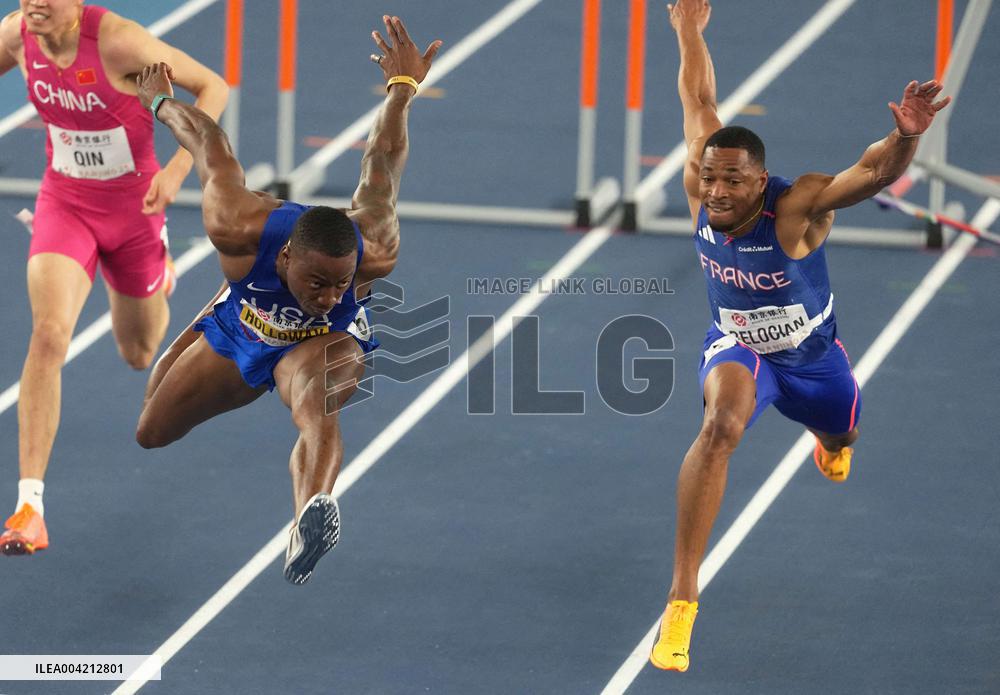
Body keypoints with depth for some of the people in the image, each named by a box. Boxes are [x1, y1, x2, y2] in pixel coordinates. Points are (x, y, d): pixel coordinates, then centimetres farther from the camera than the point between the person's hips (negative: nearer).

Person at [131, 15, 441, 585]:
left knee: (318, 407, -39)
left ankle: (310, 518, -71)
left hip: (326, 344, -3)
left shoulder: (375, 254, -40)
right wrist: (160, 102, -1)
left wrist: (402, 90, -14)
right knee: (150, 432, 16)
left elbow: (382, 165, -27)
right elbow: (211, 144, -20)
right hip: (237, 333, 3)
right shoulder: (239, 229, -39)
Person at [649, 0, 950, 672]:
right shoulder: (701, 187, -25)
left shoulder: (796, 207, -36)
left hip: (813, 356, 0)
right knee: (721, 426, -33)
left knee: (840, 437, 30)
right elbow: (700, 105, -8)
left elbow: (873, 172, -53)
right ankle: (681, 603, -37)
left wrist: (906, 136, -73)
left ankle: (831, 444, 76)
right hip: (738, 349, 0)